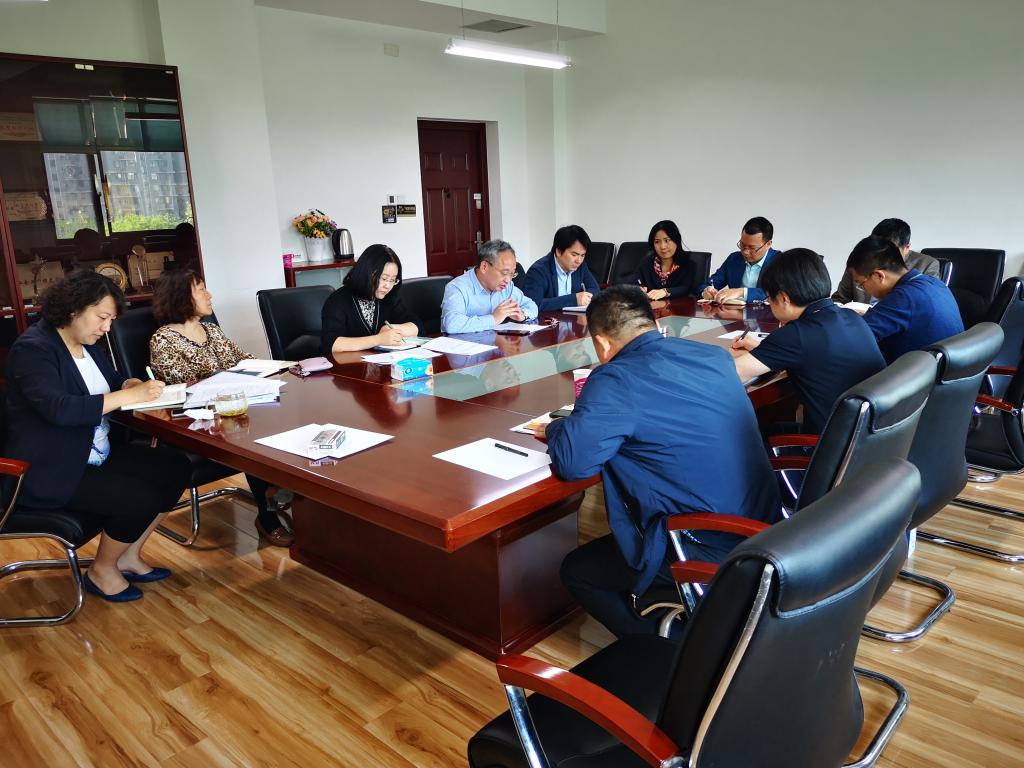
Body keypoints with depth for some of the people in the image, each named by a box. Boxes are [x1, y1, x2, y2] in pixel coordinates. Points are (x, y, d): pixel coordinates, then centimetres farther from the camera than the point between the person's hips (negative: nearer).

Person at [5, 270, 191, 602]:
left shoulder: (86, 342, 7)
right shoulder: (33, 349, -19)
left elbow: (110, 380, 22)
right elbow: (59, 408, -33)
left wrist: (133, 385, -3)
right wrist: (128, 396, -31)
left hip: (97, 453, 9)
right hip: (51, 471, -9)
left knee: (175, 468, -2)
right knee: (140, 498, -22)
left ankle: (129, 557, 13)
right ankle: (102, 571, 7)